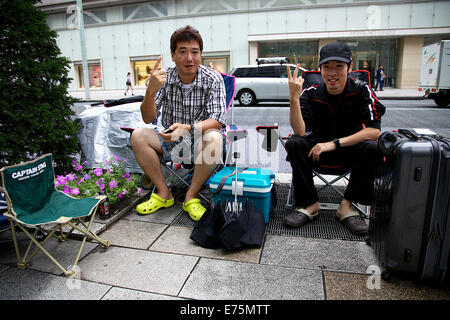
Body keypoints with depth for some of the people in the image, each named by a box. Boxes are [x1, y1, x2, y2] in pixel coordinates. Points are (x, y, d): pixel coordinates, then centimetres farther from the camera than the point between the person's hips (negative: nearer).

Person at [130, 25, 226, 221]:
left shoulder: (213, 79, -10)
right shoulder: (164, 79, -4)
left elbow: (217, 121, -19)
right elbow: (148, 119, -9)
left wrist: (187, 129, -36)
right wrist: (150, 91, -29)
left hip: (199, 145, -2)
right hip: (170, 142, 3)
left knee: (214, 138, -34)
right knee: (138, 135, -18)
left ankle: (191, 197, -18)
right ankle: (164, 194, -9)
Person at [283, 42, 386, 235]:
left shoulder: (361, 91, -10)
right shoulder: (311, 94, -9)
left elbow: (374, 131, -20)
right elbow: (300, 132, -22)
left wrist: (335, 143, -29)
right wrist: (294, 98, -35)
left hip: (351, 149, 0)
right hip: (319, 148, 1)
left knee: (372, 147, -30)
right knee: (294, 143, -27)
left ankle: (347, 206, -16)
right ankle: (310, 204, -17)